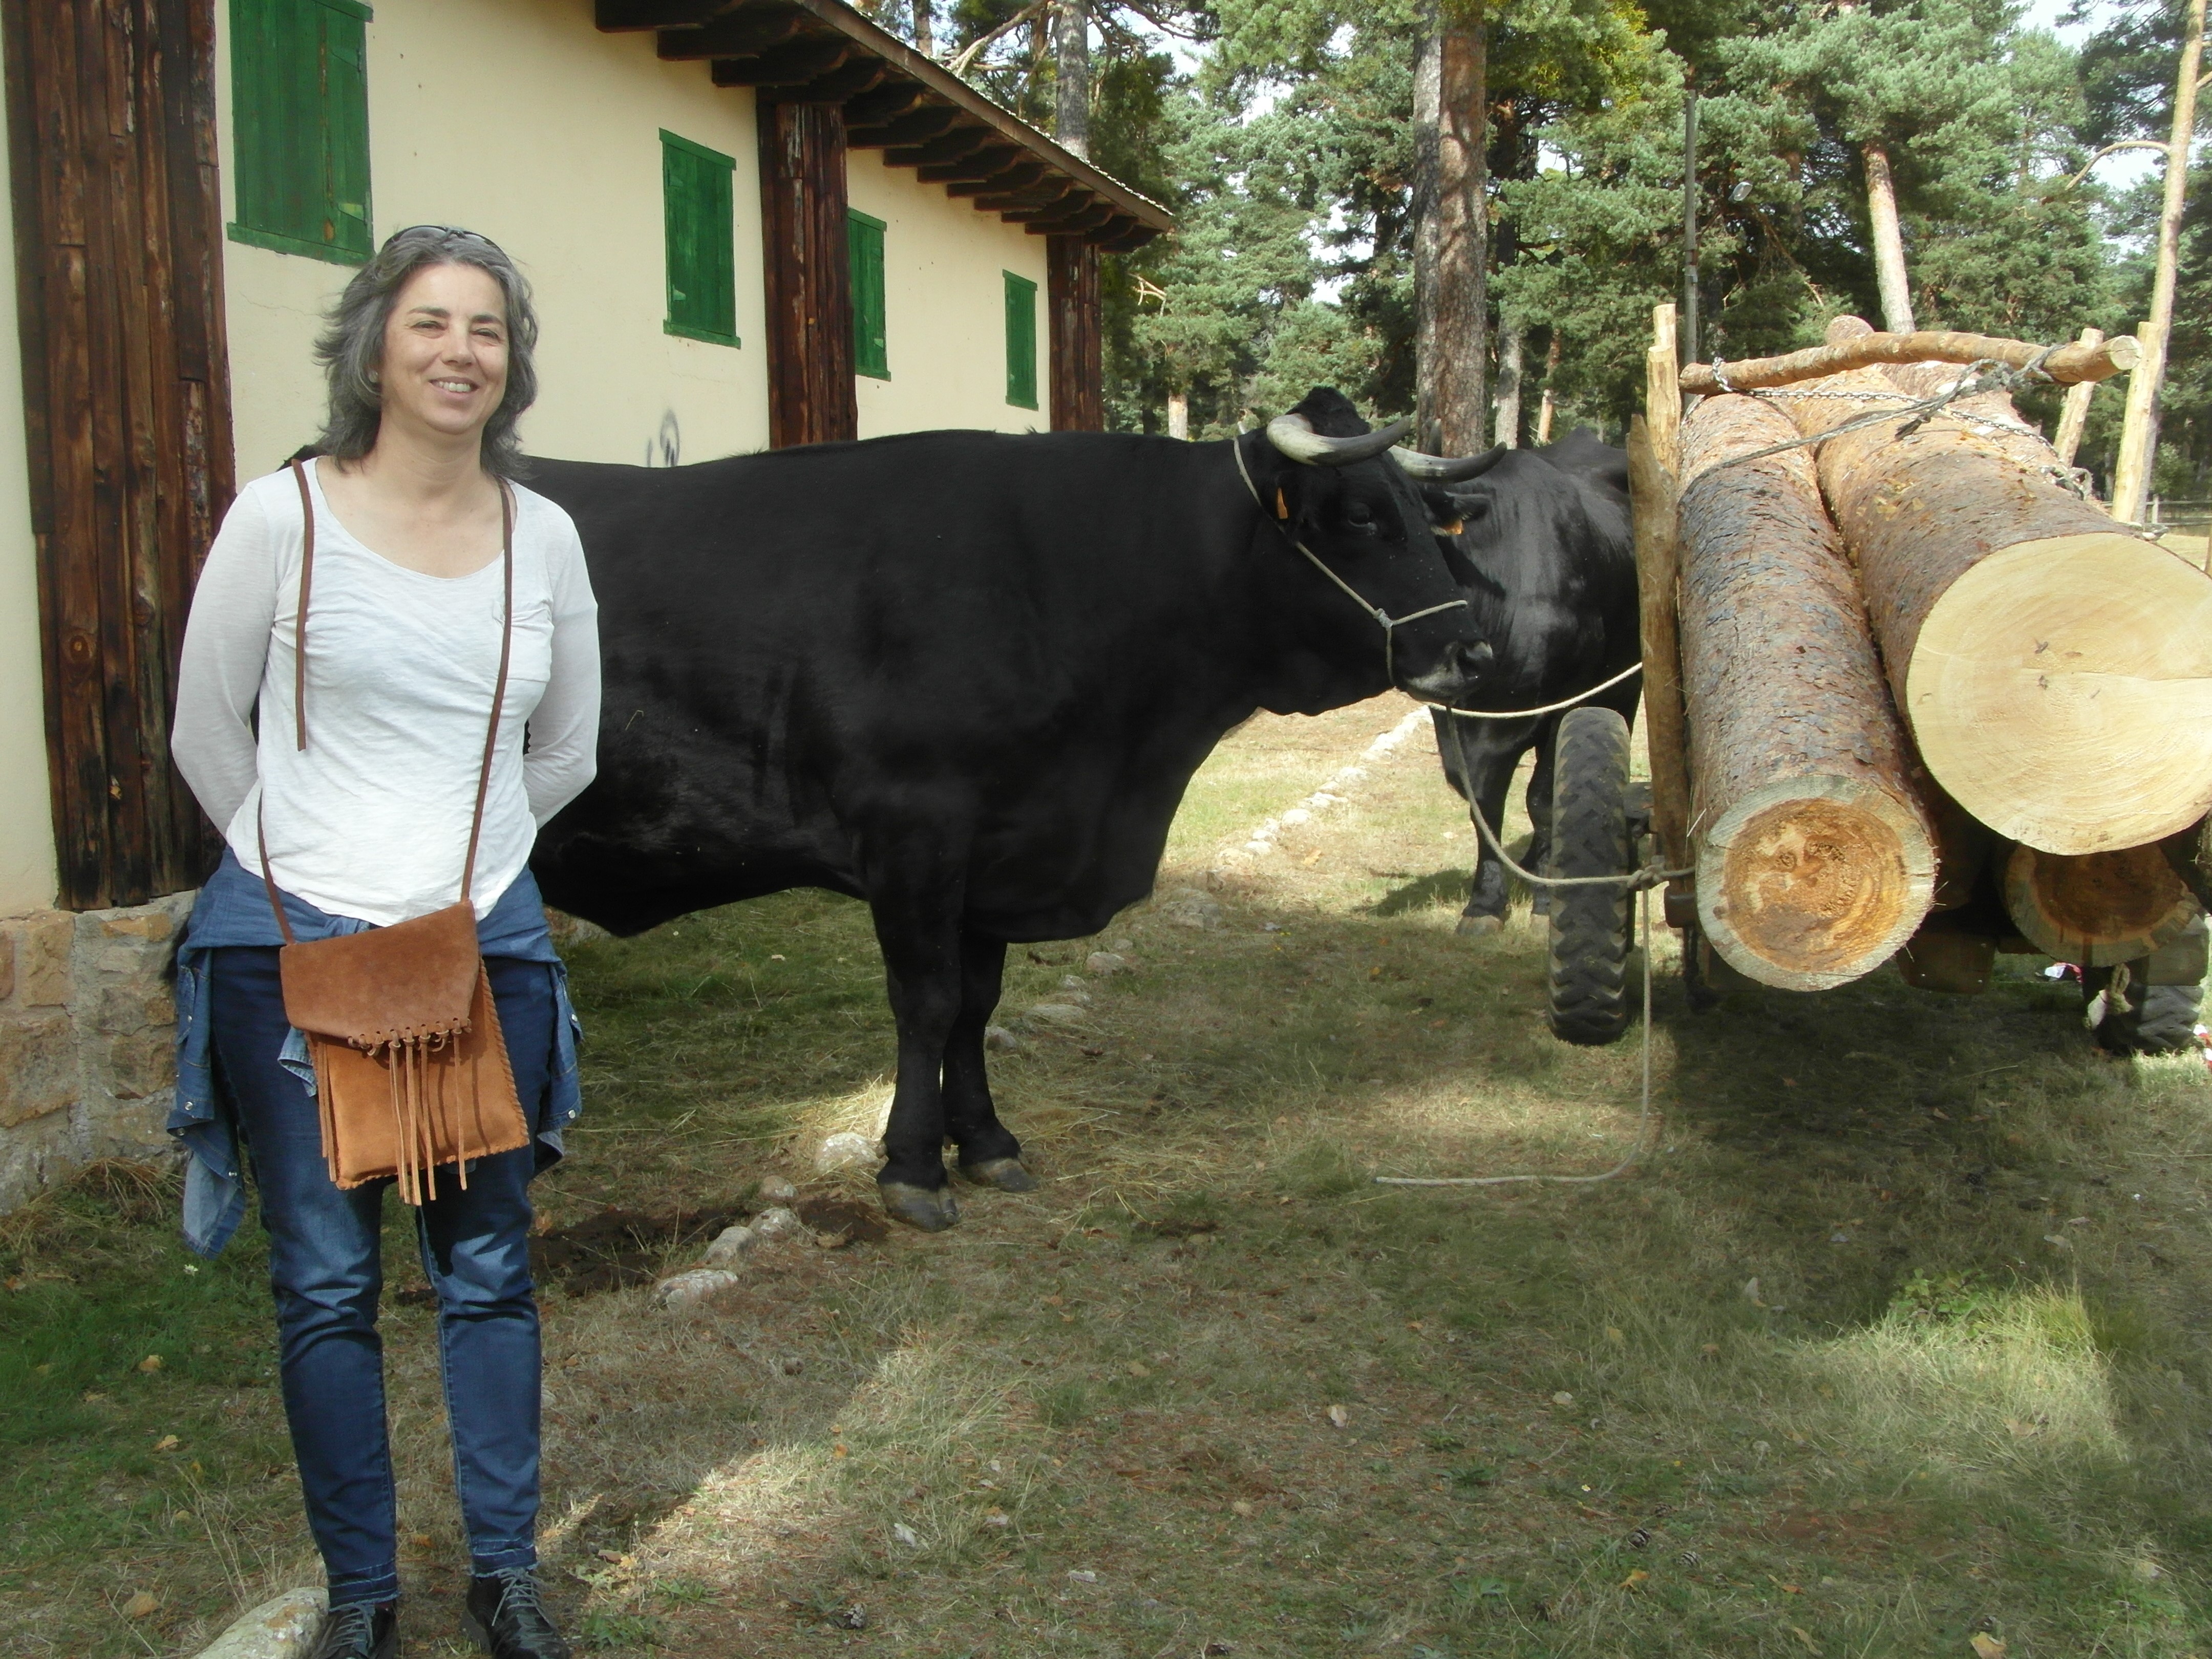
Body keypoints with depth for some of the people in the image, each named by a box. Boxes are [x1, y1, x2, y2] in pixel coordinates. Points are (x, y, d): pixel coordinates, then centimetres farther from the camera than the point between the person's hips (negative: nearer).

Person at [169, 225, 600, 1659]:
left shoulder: (544, 536, 3)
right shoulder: (283, 517, -4)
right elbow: (207, 734, 4)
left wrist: (449, 852, 12)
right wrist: (310, 859, 7)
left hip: (487, 947, 2)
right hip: (295, 947, -2)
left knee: (489, 1272, 10)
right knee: (327, 1281, 7)